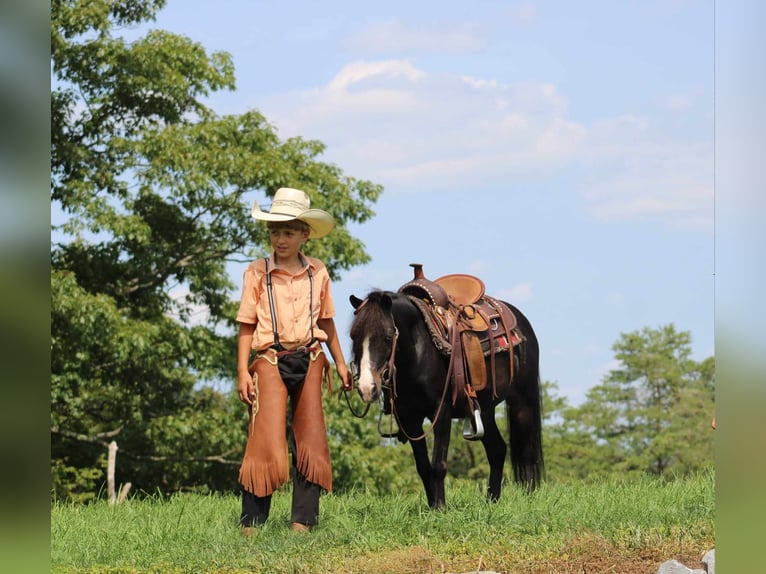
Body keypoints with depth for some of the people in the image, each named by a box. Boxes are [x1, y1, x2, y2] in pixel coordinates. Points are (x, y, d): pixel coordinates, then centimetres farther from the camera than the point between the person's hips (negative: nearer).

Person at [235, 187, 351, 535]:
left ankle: (303, 519, 7)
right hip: (270, 361, -3)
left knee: (310, 441, 2)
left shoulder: (318, 273, 8)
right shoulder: (257, 272, 0)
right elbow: (246, 326, 0)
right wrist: (242, 371, -7)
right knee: (266, 440, -9)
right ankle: (252, 522, -5)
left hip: (310, 360, 3)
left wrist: (340, 362, 15)